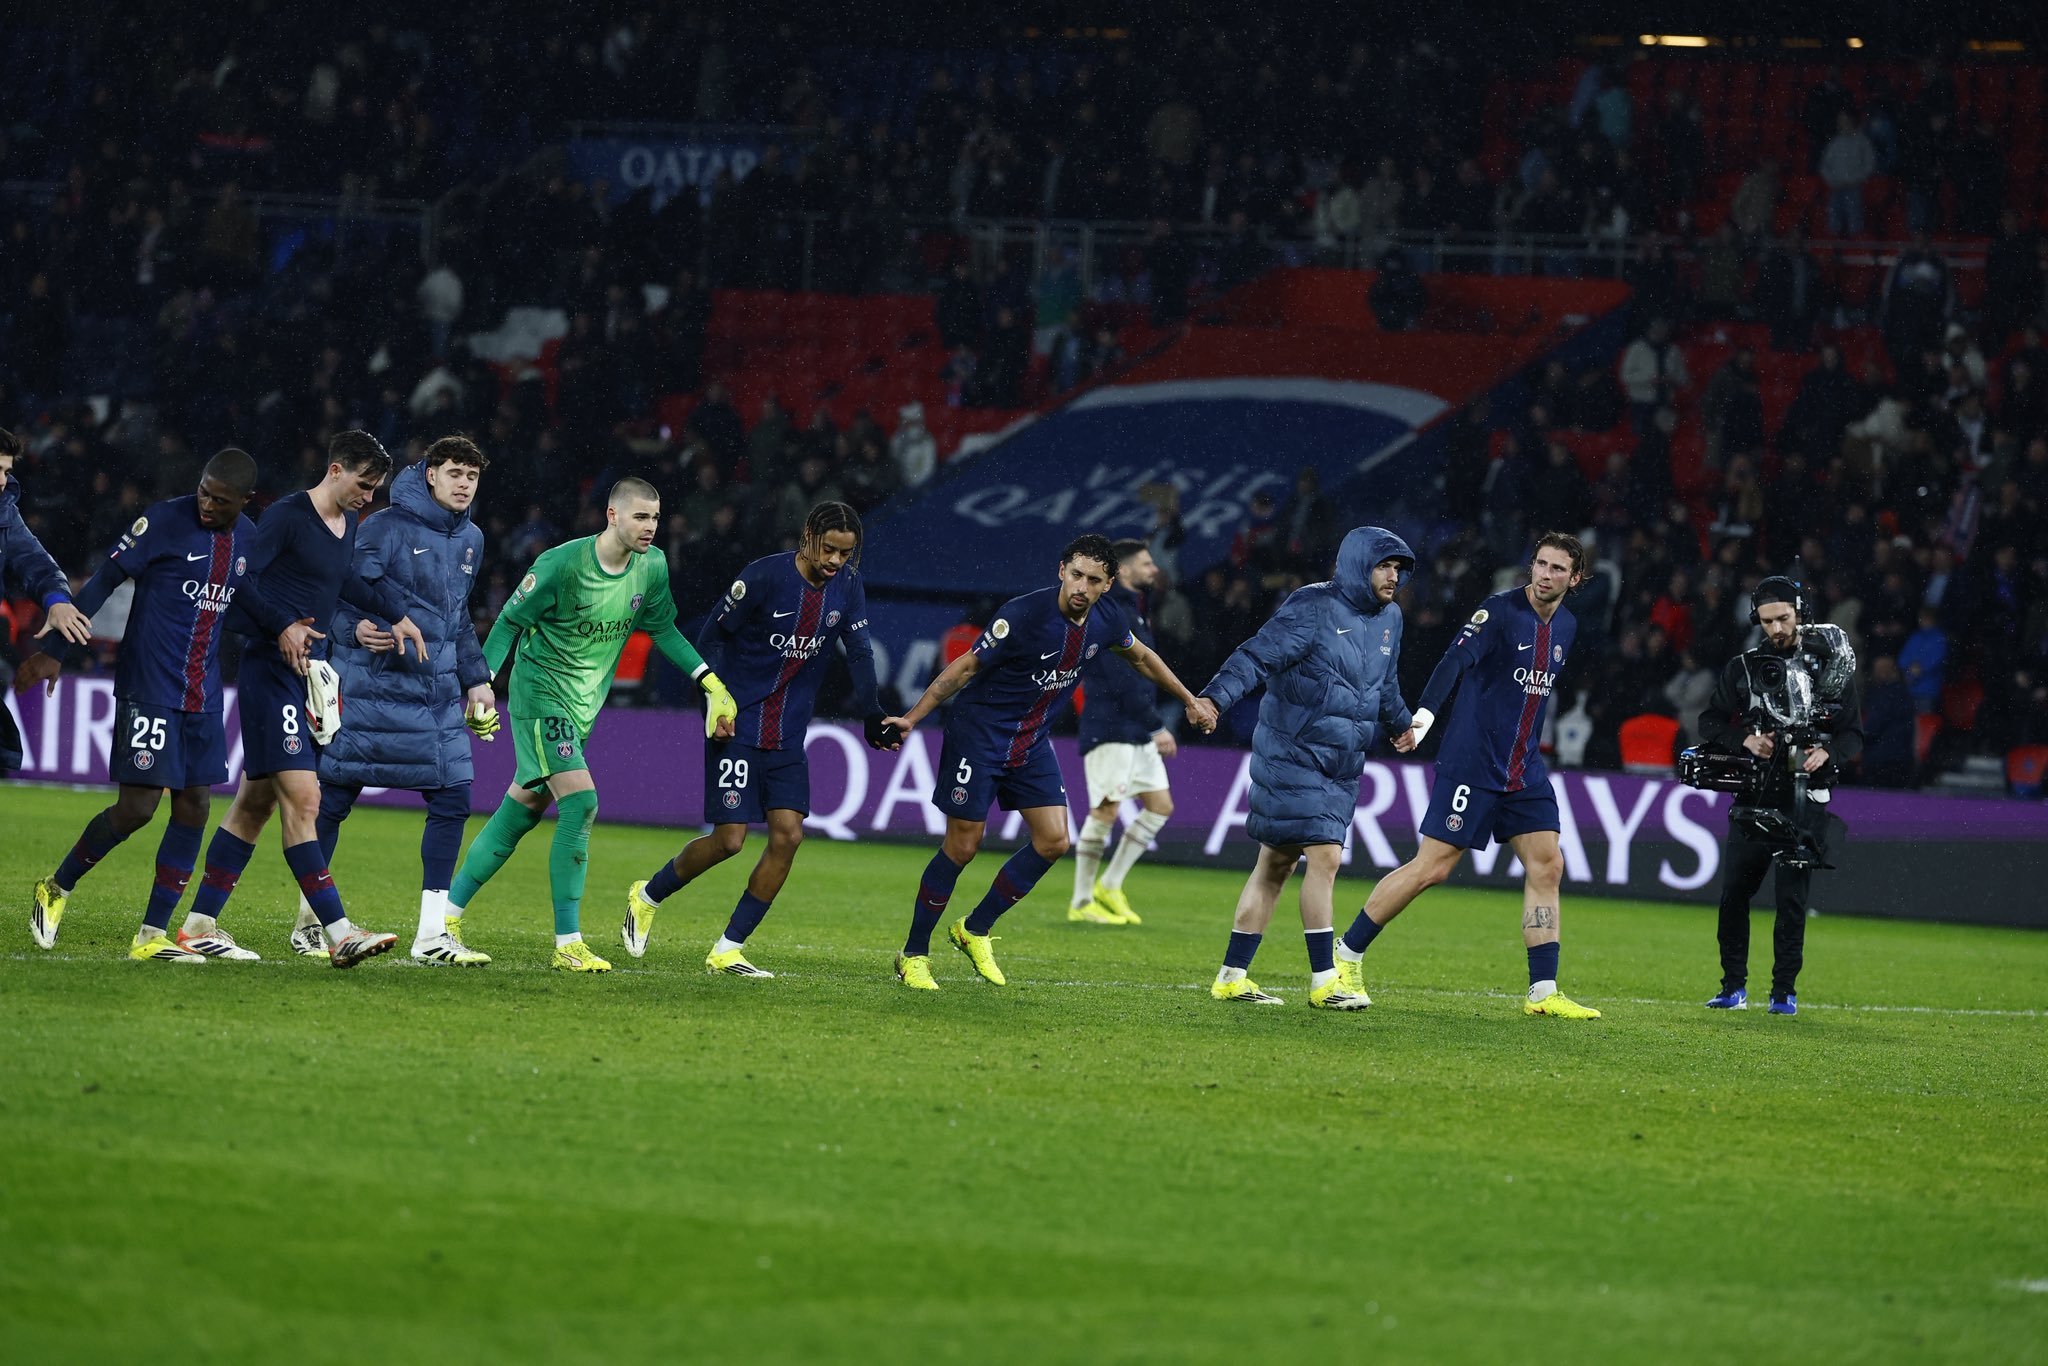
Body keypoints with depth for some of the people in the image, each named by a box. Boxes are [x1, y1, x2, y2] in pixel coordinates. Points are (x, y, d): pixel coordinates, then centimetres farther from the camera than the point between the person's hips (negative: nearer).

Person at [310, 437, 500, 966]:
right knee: (333, 799, 0)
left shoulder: (471, 539, 13)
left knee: (452, 802, -2)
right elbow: (341, 594, -10)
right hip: (372, 689, -6)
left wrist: (476, 679, 21)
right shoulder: (386, 528, -9)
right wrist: (356, 629, -29)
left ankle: (432, 932, 3)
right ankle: (309, 916, 15)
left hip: (439, 697, 6)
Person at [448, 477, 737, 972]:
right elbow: (511, 620, -9)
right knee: (581, 803, -19)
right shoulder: (561, 564, -19)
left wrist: (711, 681, 6)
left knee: (520, 814, 10)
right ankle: (568, 944, -15)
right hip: (540, 695, -7)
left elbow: (663, 629, 14)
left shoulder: (652, 568, -1)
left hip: (582, 708, 7)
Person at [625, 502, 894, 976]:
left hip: (788, 738, 5)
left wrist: (873, 717, -8)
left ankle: (727, 950, 2)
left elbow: (860, 652, 5)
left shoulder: (847, 587, 2)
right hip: (740, 725, -5)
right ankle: (647, 896, 18)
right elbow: (716, 634, -7)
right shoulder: (764, 576, -14)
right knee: (728, 839, -9)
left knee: (788, 834, -7)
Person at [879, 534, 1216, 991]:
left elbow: (1141, 657, 17)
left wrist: (1190, 700, 25)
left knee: (1053, 841, -2)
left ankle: (975, 929, 14)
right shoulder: (1023, 615, -25)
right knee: (962, 846, -6)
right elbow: (966, 666, -16)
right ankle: (913, 954, 7)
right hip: (979, 734, -6)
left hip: (1032, 742, 6)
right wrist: (911, 718, -19)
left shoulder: (1106, 621, -6)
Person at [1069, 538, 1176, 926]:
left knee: (1160, 805, 7)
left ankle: (1110, 886, 14)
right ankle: (1081, 902, -1)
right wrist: (1158, 726, -20)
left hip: (1137, 731, 10)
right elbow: (1122, 681, -21)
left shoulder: (1133, 611, 18)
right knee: (1106, 810, -8)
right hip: (1110, 729, -10)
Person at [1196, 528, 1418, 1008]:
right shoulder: (1313, 609, -14)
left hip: (1341, 768, 8)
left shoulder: (1388, 618, 11)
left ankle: (1233, 976, 15)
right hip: (1292, 757, -8)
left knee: (1277, 864, 10)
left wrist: (1400, 722, 38)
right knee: (1325, 856, -15)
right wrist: (1215, 697, -35)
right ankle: (1324, 981, -11)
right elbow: (1258, 656, -22)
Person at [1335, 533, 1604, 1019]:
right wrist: (1425, 712, -41)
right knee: (1432, 867, -8)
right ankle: (1347, 954, 6)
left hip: (1524, 771, 7)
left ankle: (1544, 992, 3)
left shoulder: (1566, 626, 11)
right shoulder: (1499, 611, -11)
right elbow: (1457, 659, -26)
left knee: (1546, 865, 0)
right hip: (1471, 763, -7)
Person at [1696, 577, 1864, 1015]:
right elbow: (1710, 722, 9)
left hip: (1805, 801, -2)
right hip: (1753, 794, 2)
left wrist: (1827, 753, -18)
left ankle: (1785, 990, 5)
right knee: (1733, 892, 0)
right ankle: (1734, 986, 11)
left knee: (1792, 897, -4)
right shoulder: (1744, 667, 8)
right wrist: (1745, 740, -11)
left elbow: (1854, 735, 4)